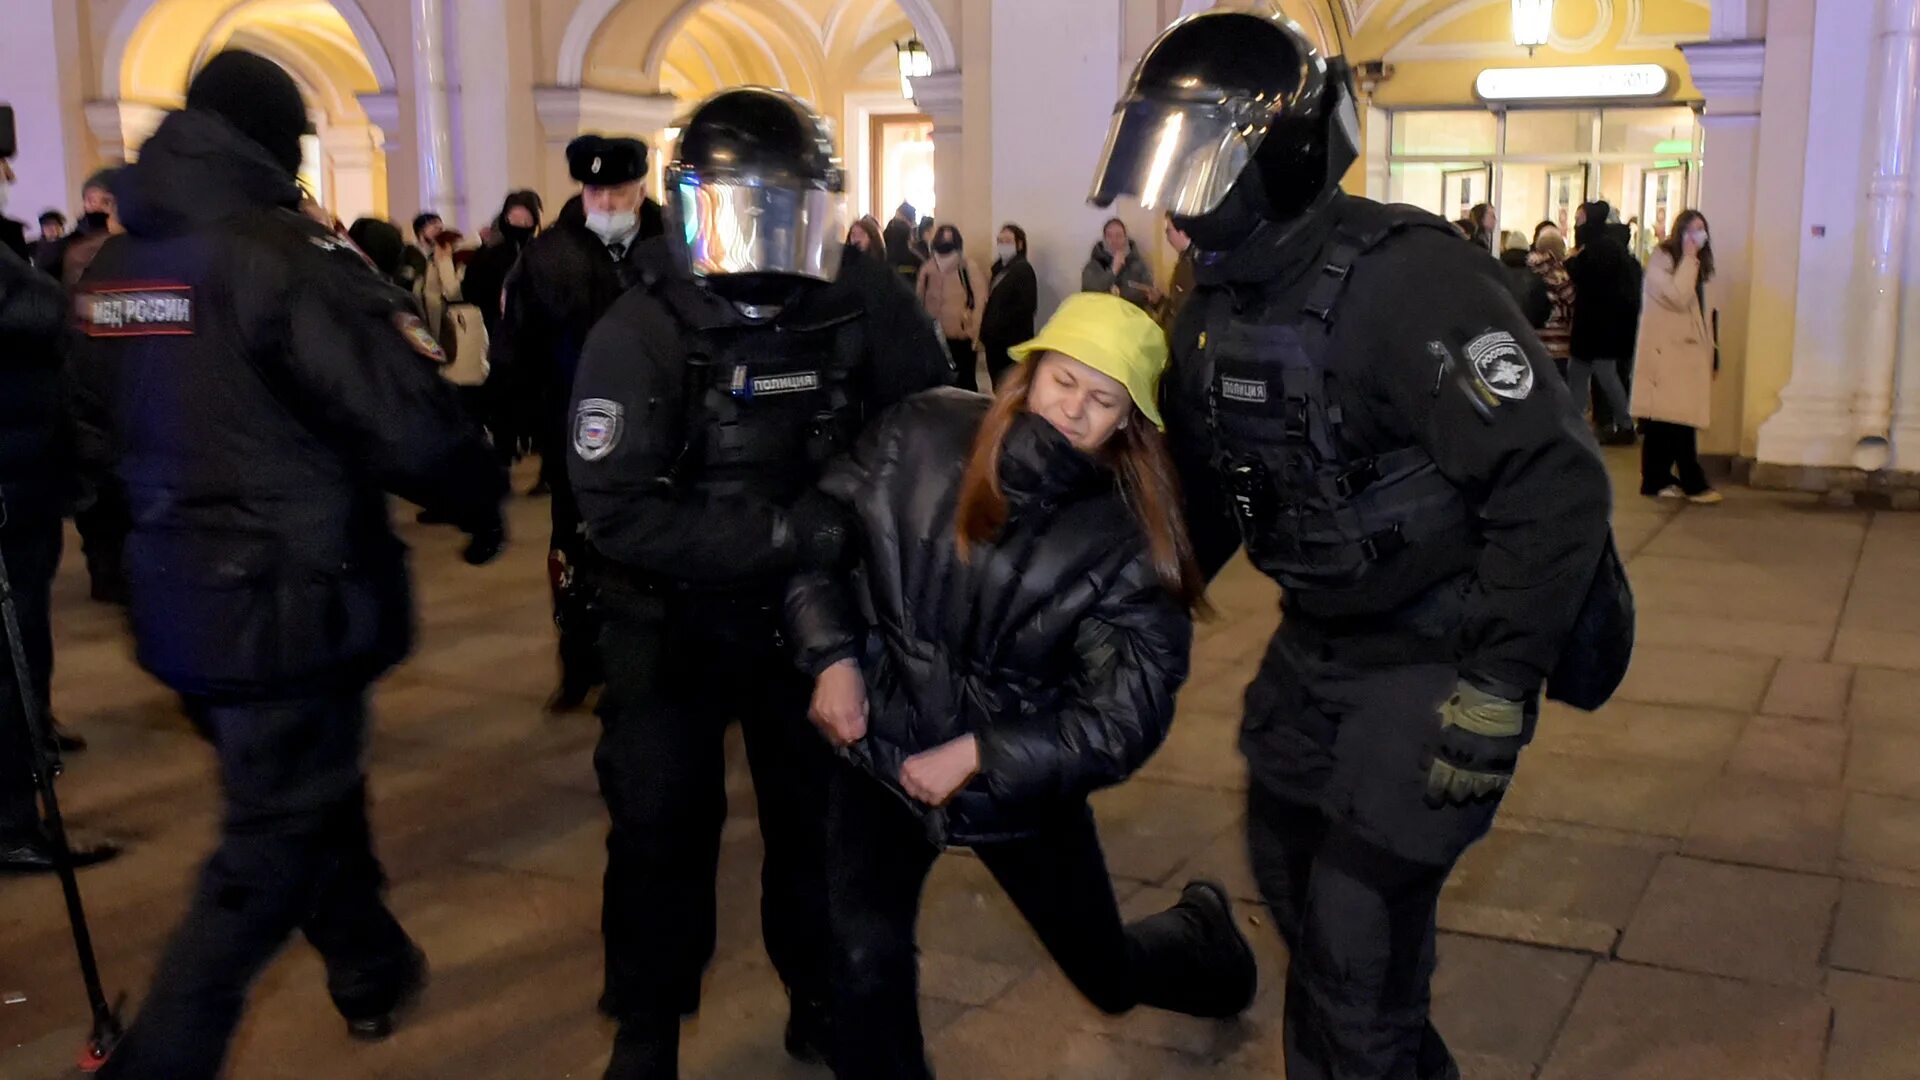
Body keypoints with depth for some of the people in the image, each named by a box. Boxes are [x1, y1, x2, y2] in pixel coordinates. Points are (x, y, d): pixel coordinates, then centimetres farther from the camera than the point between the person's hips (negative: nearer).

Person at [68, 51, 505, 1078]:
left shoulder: (111, 267, 6)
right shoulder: (281, 256, -18)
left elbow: (100, 427, 17)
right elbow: (404, 414, -22)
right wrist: (480, 498, -5)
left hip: (181, 597, 8)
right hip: (286, 598, -8)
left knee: (298, 792, 24)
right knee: (274, 839, 4)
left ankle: (371, 970, 41)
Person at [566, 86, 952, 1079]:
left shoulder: (864, 307, -12)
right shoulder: (640, 334, -20)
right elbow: (621, 512, -28)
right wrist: (792, 529, -33)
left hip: (805, 612, 3)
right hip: (673, 622, -2)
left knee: (819, 813, 15)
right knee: (661, 829, 4)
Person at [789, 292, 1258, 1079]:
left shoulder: (1130, 538, -16)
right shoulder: (924, 436, -12)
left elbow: (1128, 714, -18)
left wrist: (981, 755, -23)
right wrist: (832, 653, -11)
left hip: (1020, 775, 0)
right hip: (883, 744, 1)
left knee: (1110, 976, 18)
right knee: (865, 963, -18)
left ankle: (1202, 932, 54)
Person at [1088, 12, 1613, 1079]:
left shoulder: (1403, 279, -26)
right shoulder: (1217, 301, 1)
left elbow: (1555, 481, -28)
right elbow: (1209, 487, 14)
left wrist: (1498, 687, -27)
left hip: (1442, 655, -8)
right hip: (1318, 641, 9)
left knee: (1359, 929, -2)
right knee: (1288, 866, 21)